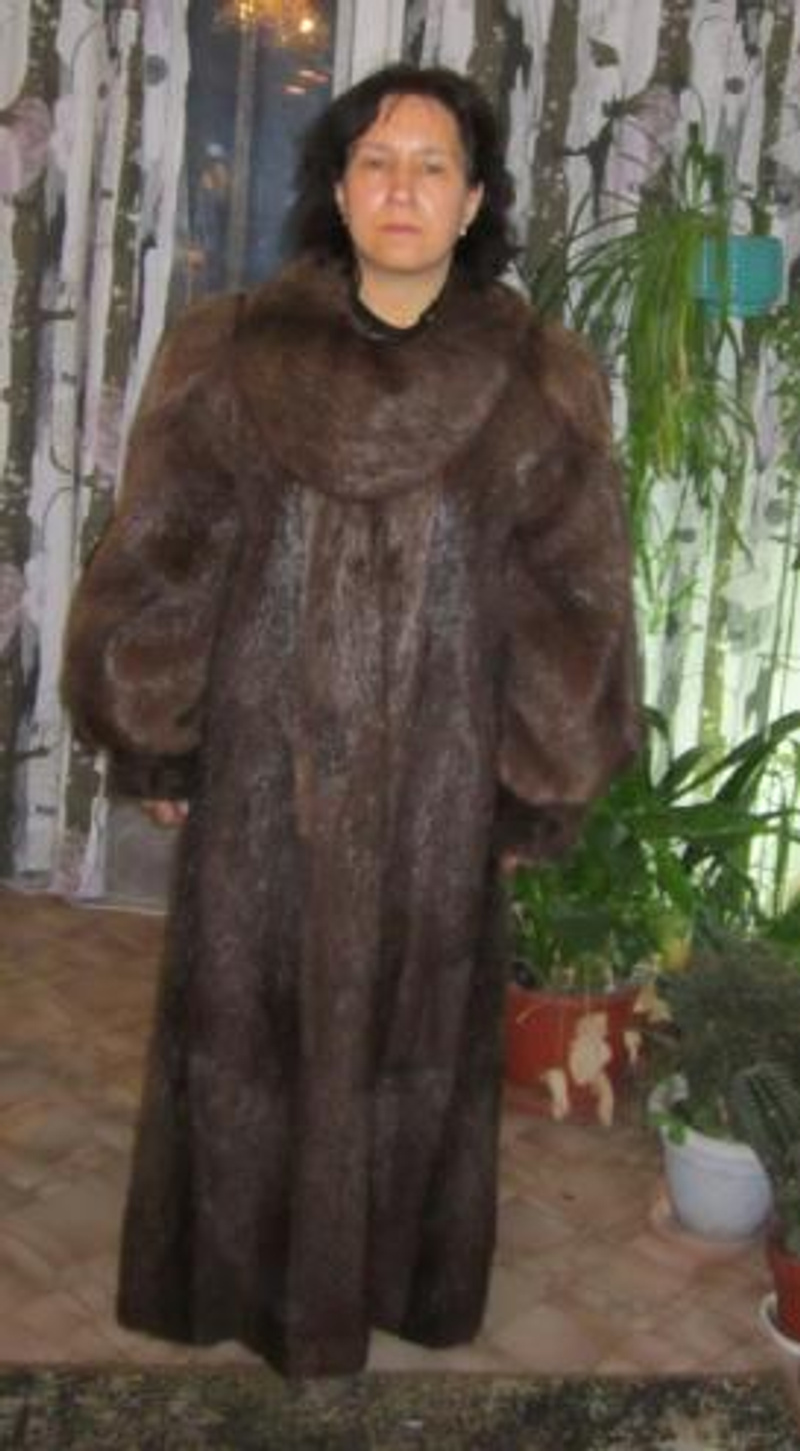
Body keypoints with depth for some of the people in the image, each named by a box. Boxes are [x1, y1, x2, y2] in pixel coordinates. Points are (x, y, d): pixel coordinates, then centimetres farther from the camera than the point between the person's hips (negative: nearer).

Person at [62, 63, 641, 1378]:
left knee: (415, 1019, 14)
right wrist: (158, 742, 1)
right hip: (262, 764, 0)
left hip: (437, 780, 0)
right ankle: (232, 1270, 35)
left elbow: (571, 603, -2)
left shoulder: (539, 385, -4)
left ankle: (397, 1274, 36)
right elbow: (159, 564, -1)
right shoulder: (231, 356, -4)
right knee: (243, 1013, 13)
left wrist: (536, 791, -1)